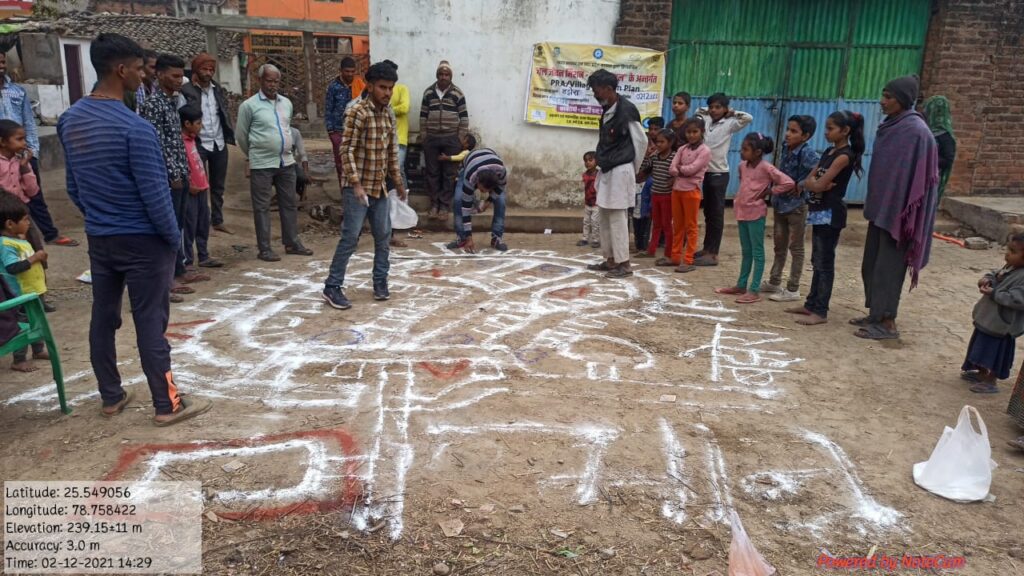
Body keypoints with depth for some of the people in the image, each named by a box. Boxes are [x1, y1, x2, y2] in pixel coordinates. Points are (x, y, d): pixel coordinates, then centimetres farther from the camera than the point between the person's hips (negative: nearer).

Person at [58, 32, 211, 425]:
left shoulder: (70, 120, 4)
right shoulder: (134, 127, -21)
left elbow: (73, 186, 12)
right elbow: (154, 193, -20)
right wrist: (174, 237, -8)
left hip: (98, 238, 7)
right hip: (142, 240, -7)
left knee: (103, 317, 14)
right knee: (150, 322, -1)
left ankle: (111, 397, 27)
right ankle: (167, 405, 8)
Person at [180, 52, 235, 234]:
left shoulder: (219, 90, 8)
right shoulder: (186, 91, -9)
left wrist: (230, 136, 4)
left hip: (219, 144, 5)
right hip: (198, 144, -5)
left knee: (218, 186, 13)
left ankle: (218, 220, 24)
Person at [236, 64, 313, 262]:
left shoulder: (286, 103, 9)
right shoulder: (249, 106, -8)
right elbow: (241, 135, 0)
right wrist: (254, 154, 11)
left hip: (286, 162, 5)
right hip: (262, 165, -5)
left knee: (290, 203, 11)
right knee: (262, 207, 1)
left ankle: (292, 243, 22)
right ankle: (264, 249, 7)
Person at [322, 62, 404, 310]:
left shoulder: (388, 115, 10)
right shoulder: (357, 112, -13)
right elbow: (347, 150, -17)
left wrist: (398, 181, 19)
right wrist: (356, 183, -23)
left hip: (379, 187, 7)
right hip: (358, 187, -7)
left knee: (383, 237, 10)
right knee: (350, 238, -6)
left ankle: (380, 281, 25)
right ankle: (332, 287, 2)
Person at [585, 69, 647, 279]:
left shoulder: (626, 110, -13)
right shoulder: (607, 110, 12)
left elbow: (641, 141, -7)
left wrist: (634, 169, 2)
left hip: (620, 171, -9)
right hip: (607, 170, 9)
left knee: (616, 216, -7)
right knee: (604, 214, 11)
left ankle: (624, 263, -1)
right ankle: (610, 259, 20)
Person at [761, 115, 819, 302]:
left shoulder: (806, 153, -19)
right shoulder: (786, 148, 2)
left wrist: (802, 184, -23)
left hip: (796, 206, -7)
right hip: (780, 203, 7)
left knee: (795, 247, 3)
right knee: (779, 245, 17)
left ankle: (793, 289, 11)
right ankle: (774, 282, 29)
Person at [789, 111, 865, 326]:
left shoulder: (844, 156, -15)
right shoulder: (828, 152, 13)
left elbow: (819, 185, -21)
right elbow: (807, 182, 8)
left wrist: (815, 183, -1)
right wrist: (816, 183, -11)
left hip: (831, 214, -9)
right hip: (819, 212, 9)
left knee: (825, 263, -5)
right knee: (817, 262, 14)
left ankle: (820, 312, -1)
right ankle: (811, 304, 22)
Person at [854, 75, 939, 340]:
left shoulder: (915, 131, -17)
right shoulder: (891, 126, 10)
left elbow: (913, 176, -19)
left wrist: (899, 211, -20)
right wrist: (874, 205, 15)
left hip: (897, 209, -9)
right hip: (882, 206, 9)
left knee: (888, 266, -3)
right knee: (872, 264, 14)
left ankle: (888, 323, 6)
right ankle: (876, 314, 25)